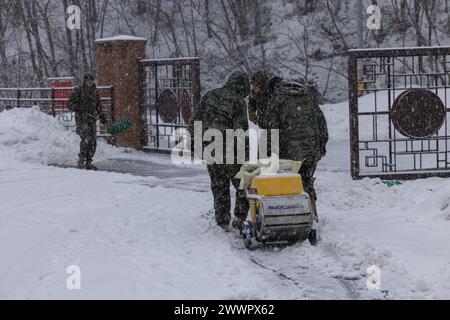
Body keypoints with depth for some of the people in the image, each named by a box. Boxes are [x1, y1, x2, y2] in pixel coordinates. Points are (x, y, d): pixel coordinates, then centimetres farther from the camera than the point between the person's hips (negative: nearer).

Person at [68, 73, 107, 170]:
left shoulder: (95, 92, 13)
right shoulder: (78, 91, -4)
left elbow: (98, 106, 24)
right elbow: (70, 103, -3)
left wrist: (101, 115, 12)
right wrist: (78, 108, -18)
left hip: (92, 119, 6)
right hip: (82, 119, -6)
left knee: (93, 141, 4)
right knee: (85, 139, -17)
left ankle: (88, 162, 13)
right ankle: (81, 161, -7)